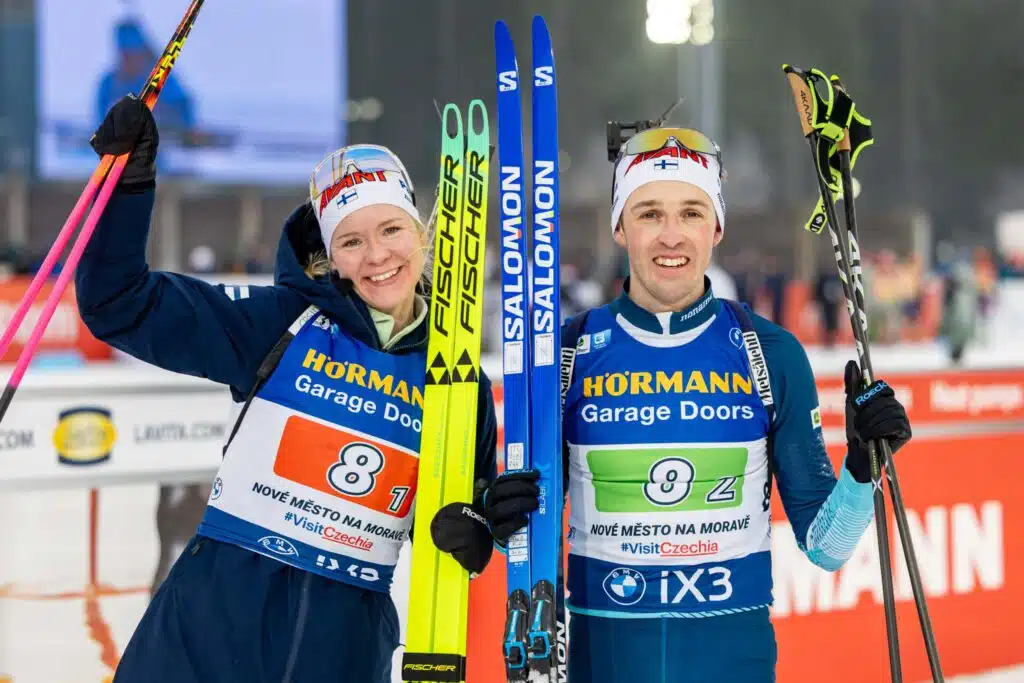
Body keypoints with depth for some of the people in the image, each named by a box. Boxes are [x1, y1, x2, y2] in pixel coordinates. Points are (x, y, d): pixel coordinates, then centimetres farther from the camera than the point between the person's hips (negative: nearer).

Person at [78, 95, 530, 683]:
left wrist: (468, 534, -9)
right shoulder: (285, 322, -1)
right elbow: (121, 305, -3)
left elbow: (456, 523, 14)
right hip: (214, 616, -2)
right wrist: (128, 182, -14)